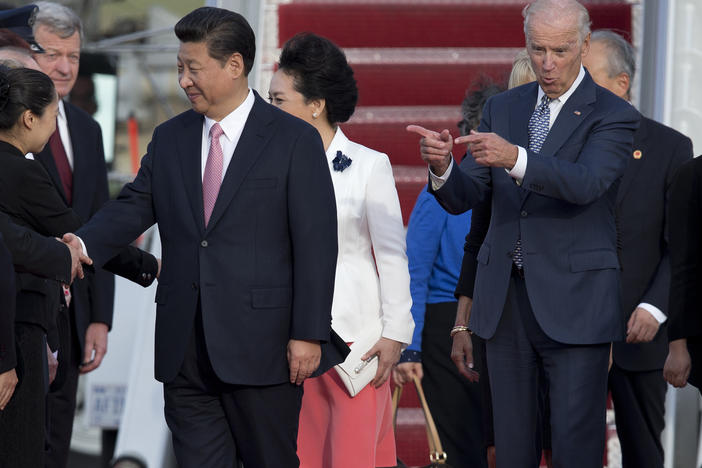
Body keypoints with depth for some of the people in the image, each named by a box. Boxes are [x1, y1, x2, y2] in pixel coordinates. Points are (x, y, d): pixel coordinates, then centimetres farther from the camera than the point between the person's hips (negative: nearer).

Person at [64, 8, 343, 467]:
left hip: (260, 345, -4)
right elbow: (134, 206, 6)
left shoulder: (295, 140, -3)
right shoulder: (169, 139, 12)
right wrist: (84, 245, -15)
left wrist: (308, 334, -12)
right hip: (185, 351, 5)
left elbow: (316, 243, -6)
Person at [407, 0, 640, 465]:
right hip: (506, 300, 5)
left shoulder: (613, 116, -5)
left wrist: (514, 158, -40)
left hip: (573, 302, -5)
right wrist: (442, 167, -20)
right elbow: (463, 197, 4)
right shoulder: (503, 108, 11)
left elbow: (585, 183, -24)